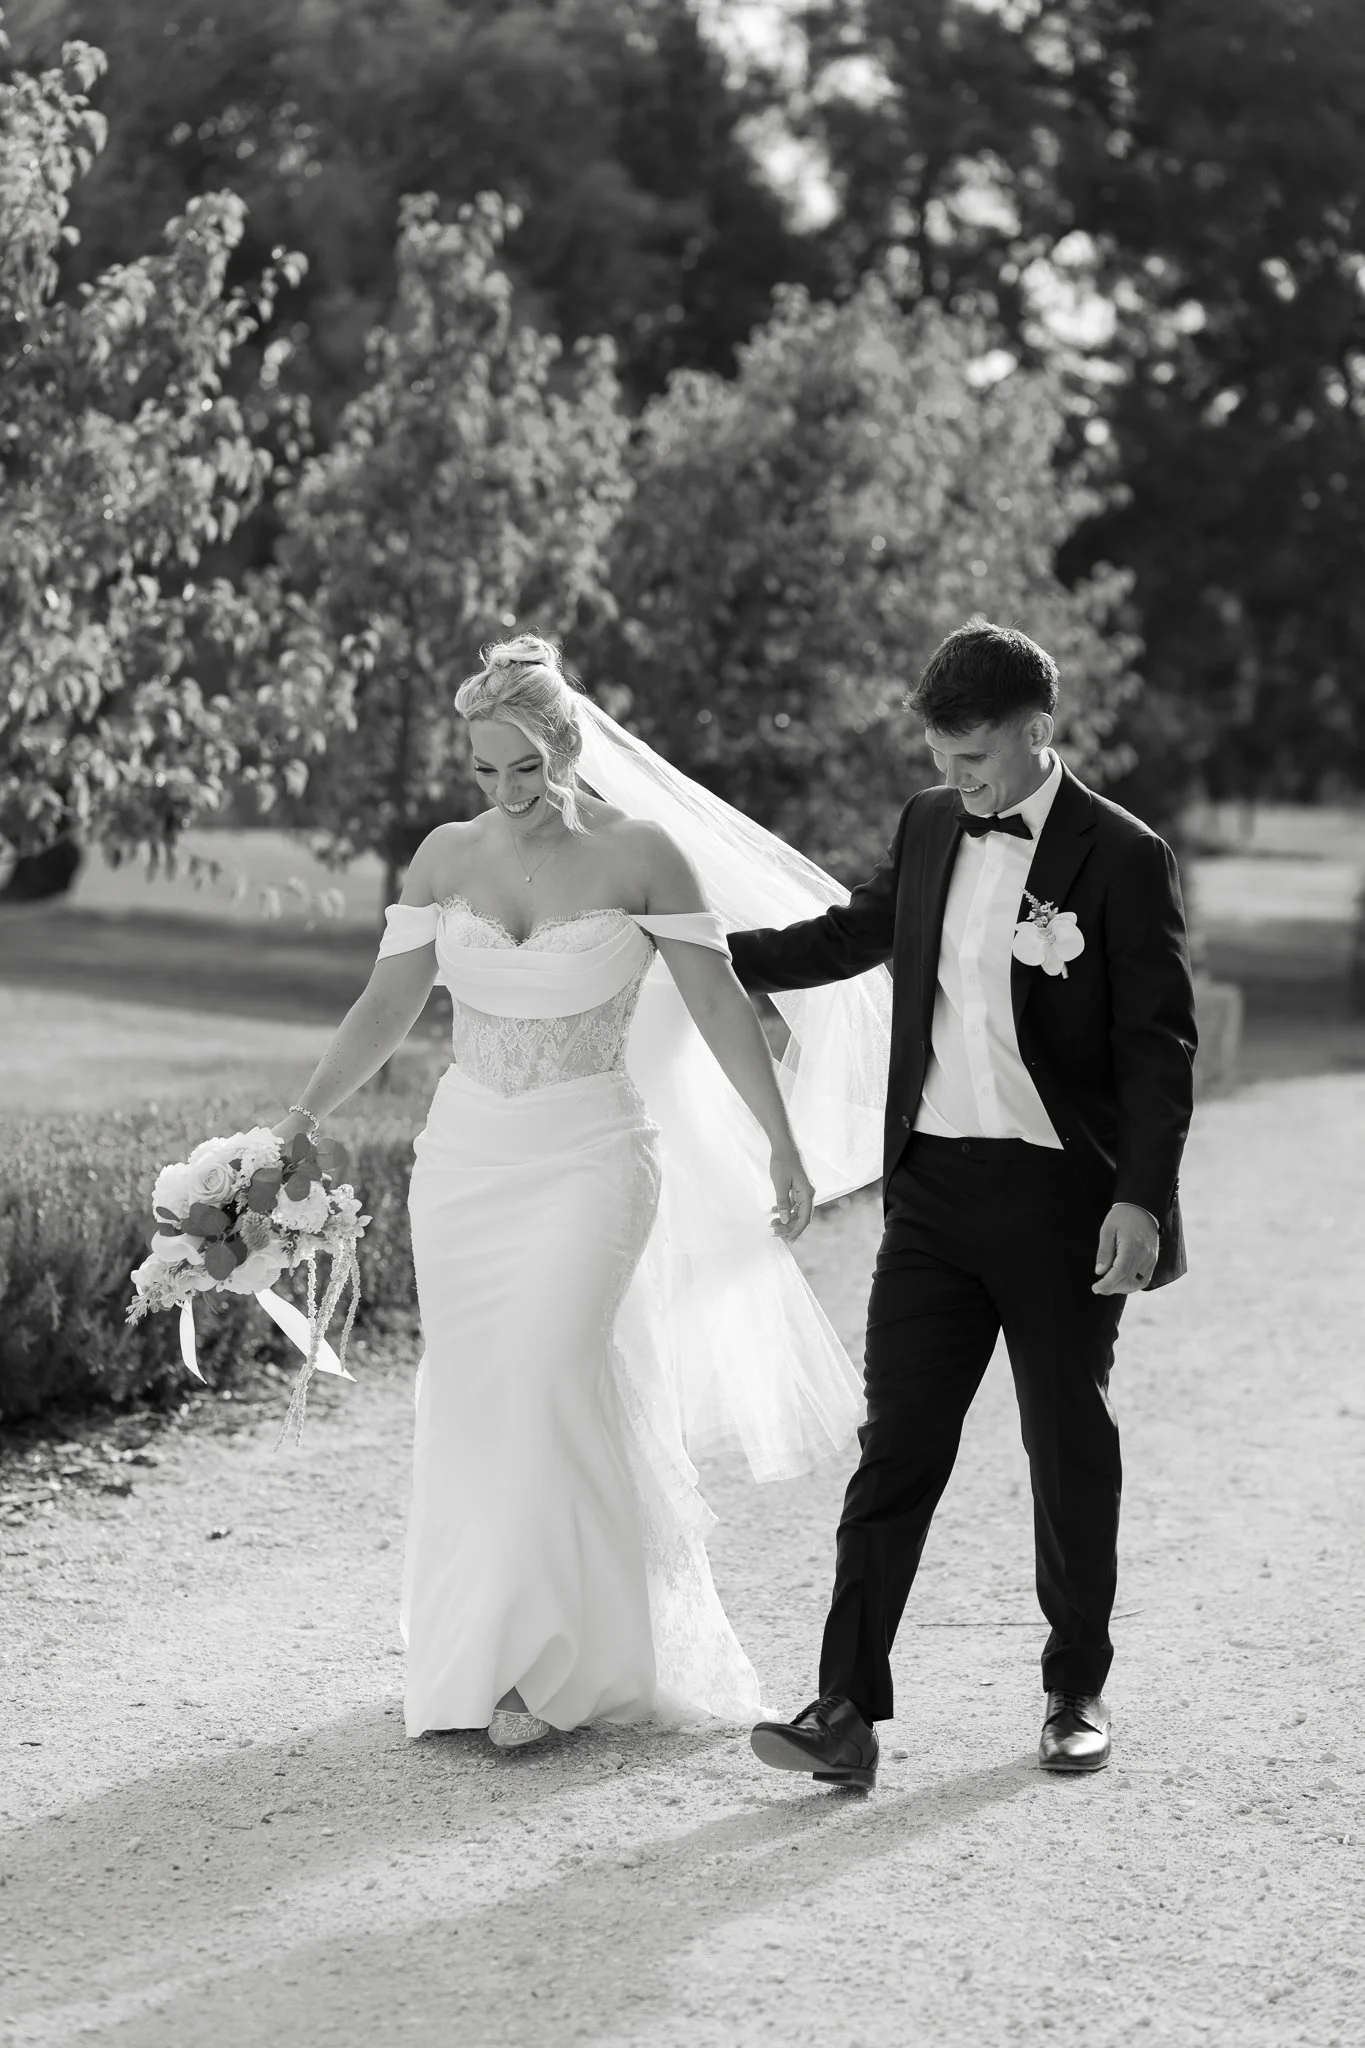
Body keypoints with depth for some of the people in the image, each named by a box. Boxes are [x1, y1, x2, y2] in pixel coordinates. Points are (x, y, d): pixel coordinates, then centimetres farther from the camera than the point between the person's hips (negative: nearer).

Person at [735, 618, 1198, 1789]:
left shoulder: (1122, 858, -9)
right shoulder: (930, 828, 8)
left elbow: (1161, 1042, -9)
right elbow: (855, 933, 25)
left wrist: (1143, 1195, -16)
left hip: (1062, 1198, -4)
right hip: (935, 1186, 4)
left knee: (1070, 1448, 8)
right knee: (897, 1445, -2)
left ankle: (1079, 1692, 24)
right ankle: (848, 1713, -4)